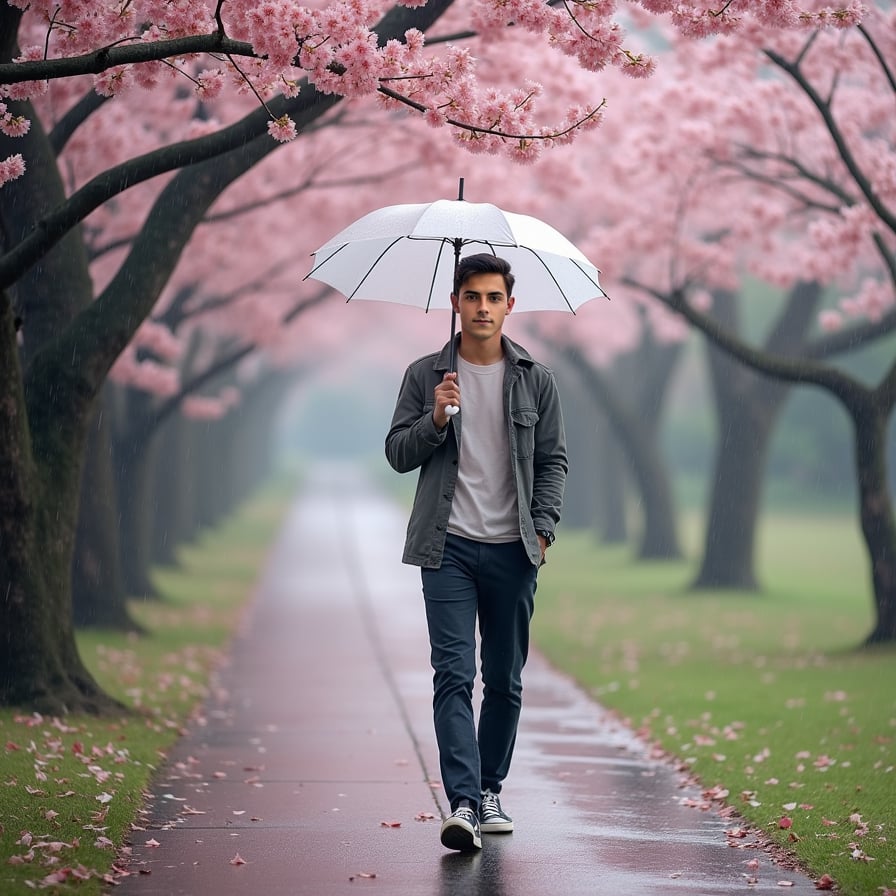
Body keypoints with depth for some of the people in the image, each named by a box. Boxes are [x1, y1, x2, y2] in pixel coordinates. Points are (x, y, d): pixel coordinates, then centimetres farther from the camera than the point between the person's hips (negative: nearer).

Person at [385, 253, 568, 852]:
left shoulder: (535, 380, 7)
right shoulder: (426, 376, 6)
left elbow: (553, 461, 9)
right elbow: (398, 453, 6)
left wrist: (542, 529, -3)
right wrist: (436, 420, -12)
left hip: (513, 551, 2)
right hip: (450, 548, -2)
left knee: (505, 680, 8)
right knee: (454, 675, -12)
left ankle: (490, 790, 23)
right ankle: (464, 803, -18)